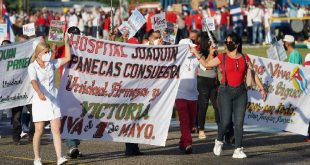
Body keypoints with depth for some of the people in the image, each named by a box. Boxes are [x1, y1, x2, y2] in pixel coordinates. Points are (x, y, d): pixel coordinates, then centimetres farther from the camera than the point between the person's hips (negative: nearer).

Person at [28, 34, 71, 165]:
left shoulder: (51, 64, 8)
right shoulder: (32, 67, -8)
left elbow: (67, 58, 15)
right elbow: (34, 81, -26)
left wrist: (66, 43, 10)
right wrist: (39, 93, -44)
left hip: (53, 100, 4)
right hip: (39, 101, -4)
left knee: (56, 129, -7)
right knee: (39, 131, 1)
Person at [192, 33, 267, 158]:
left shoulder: (244, 58, 5)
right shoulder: (222, 58, 2)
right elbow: (206, 64, 9)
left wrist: (261, 88, 7)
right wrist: (197, 54, 1)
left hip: (240, 92, 2)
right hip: (225, 91, -2)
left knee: (239, 122, -2)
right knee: (226, 121, -8)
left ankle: (238, 150, 2)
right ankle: (219, 141, 21)